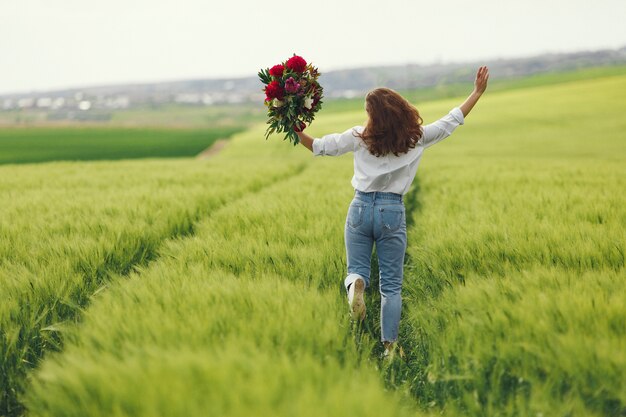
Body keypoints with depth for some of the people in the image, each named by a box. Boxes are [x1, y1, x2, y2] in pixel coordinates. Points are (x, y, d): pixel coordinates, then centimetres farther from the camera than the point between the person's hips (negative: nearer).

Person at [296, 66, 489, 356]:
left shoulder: (360, 137, -2)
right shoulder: (416, 137, -1)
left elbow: (319, 147, 1)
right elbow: (451, 120, 9)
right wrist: (478, 92, 18)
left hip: (361, 208, 0)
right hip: (392, 212, 0)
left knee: (356, 270, 12)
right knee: (391, 285, 8)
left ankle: (356, 283, -25)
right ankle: (389, 344, 5)